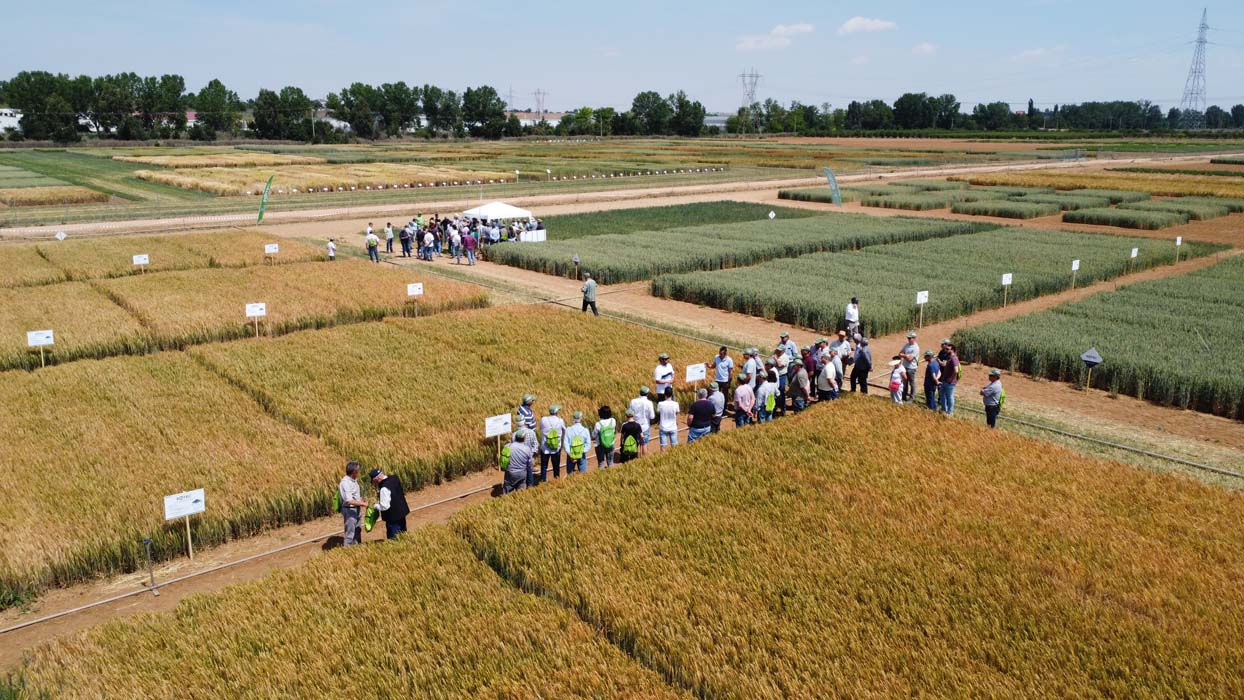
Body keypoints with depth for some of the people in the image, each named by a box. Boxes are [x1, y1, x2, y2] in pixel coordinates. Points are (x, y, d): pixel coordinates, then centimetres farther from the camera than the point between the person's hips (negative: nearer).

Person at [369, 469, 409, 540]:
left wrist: (375, 506, -8)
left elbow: (384, 506, -26)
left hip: (393, 516, -9)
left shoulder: (384, 489, -26)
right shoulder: (394, 478, -2)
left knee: (393, 538, 2)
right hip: (402, 512, 9)